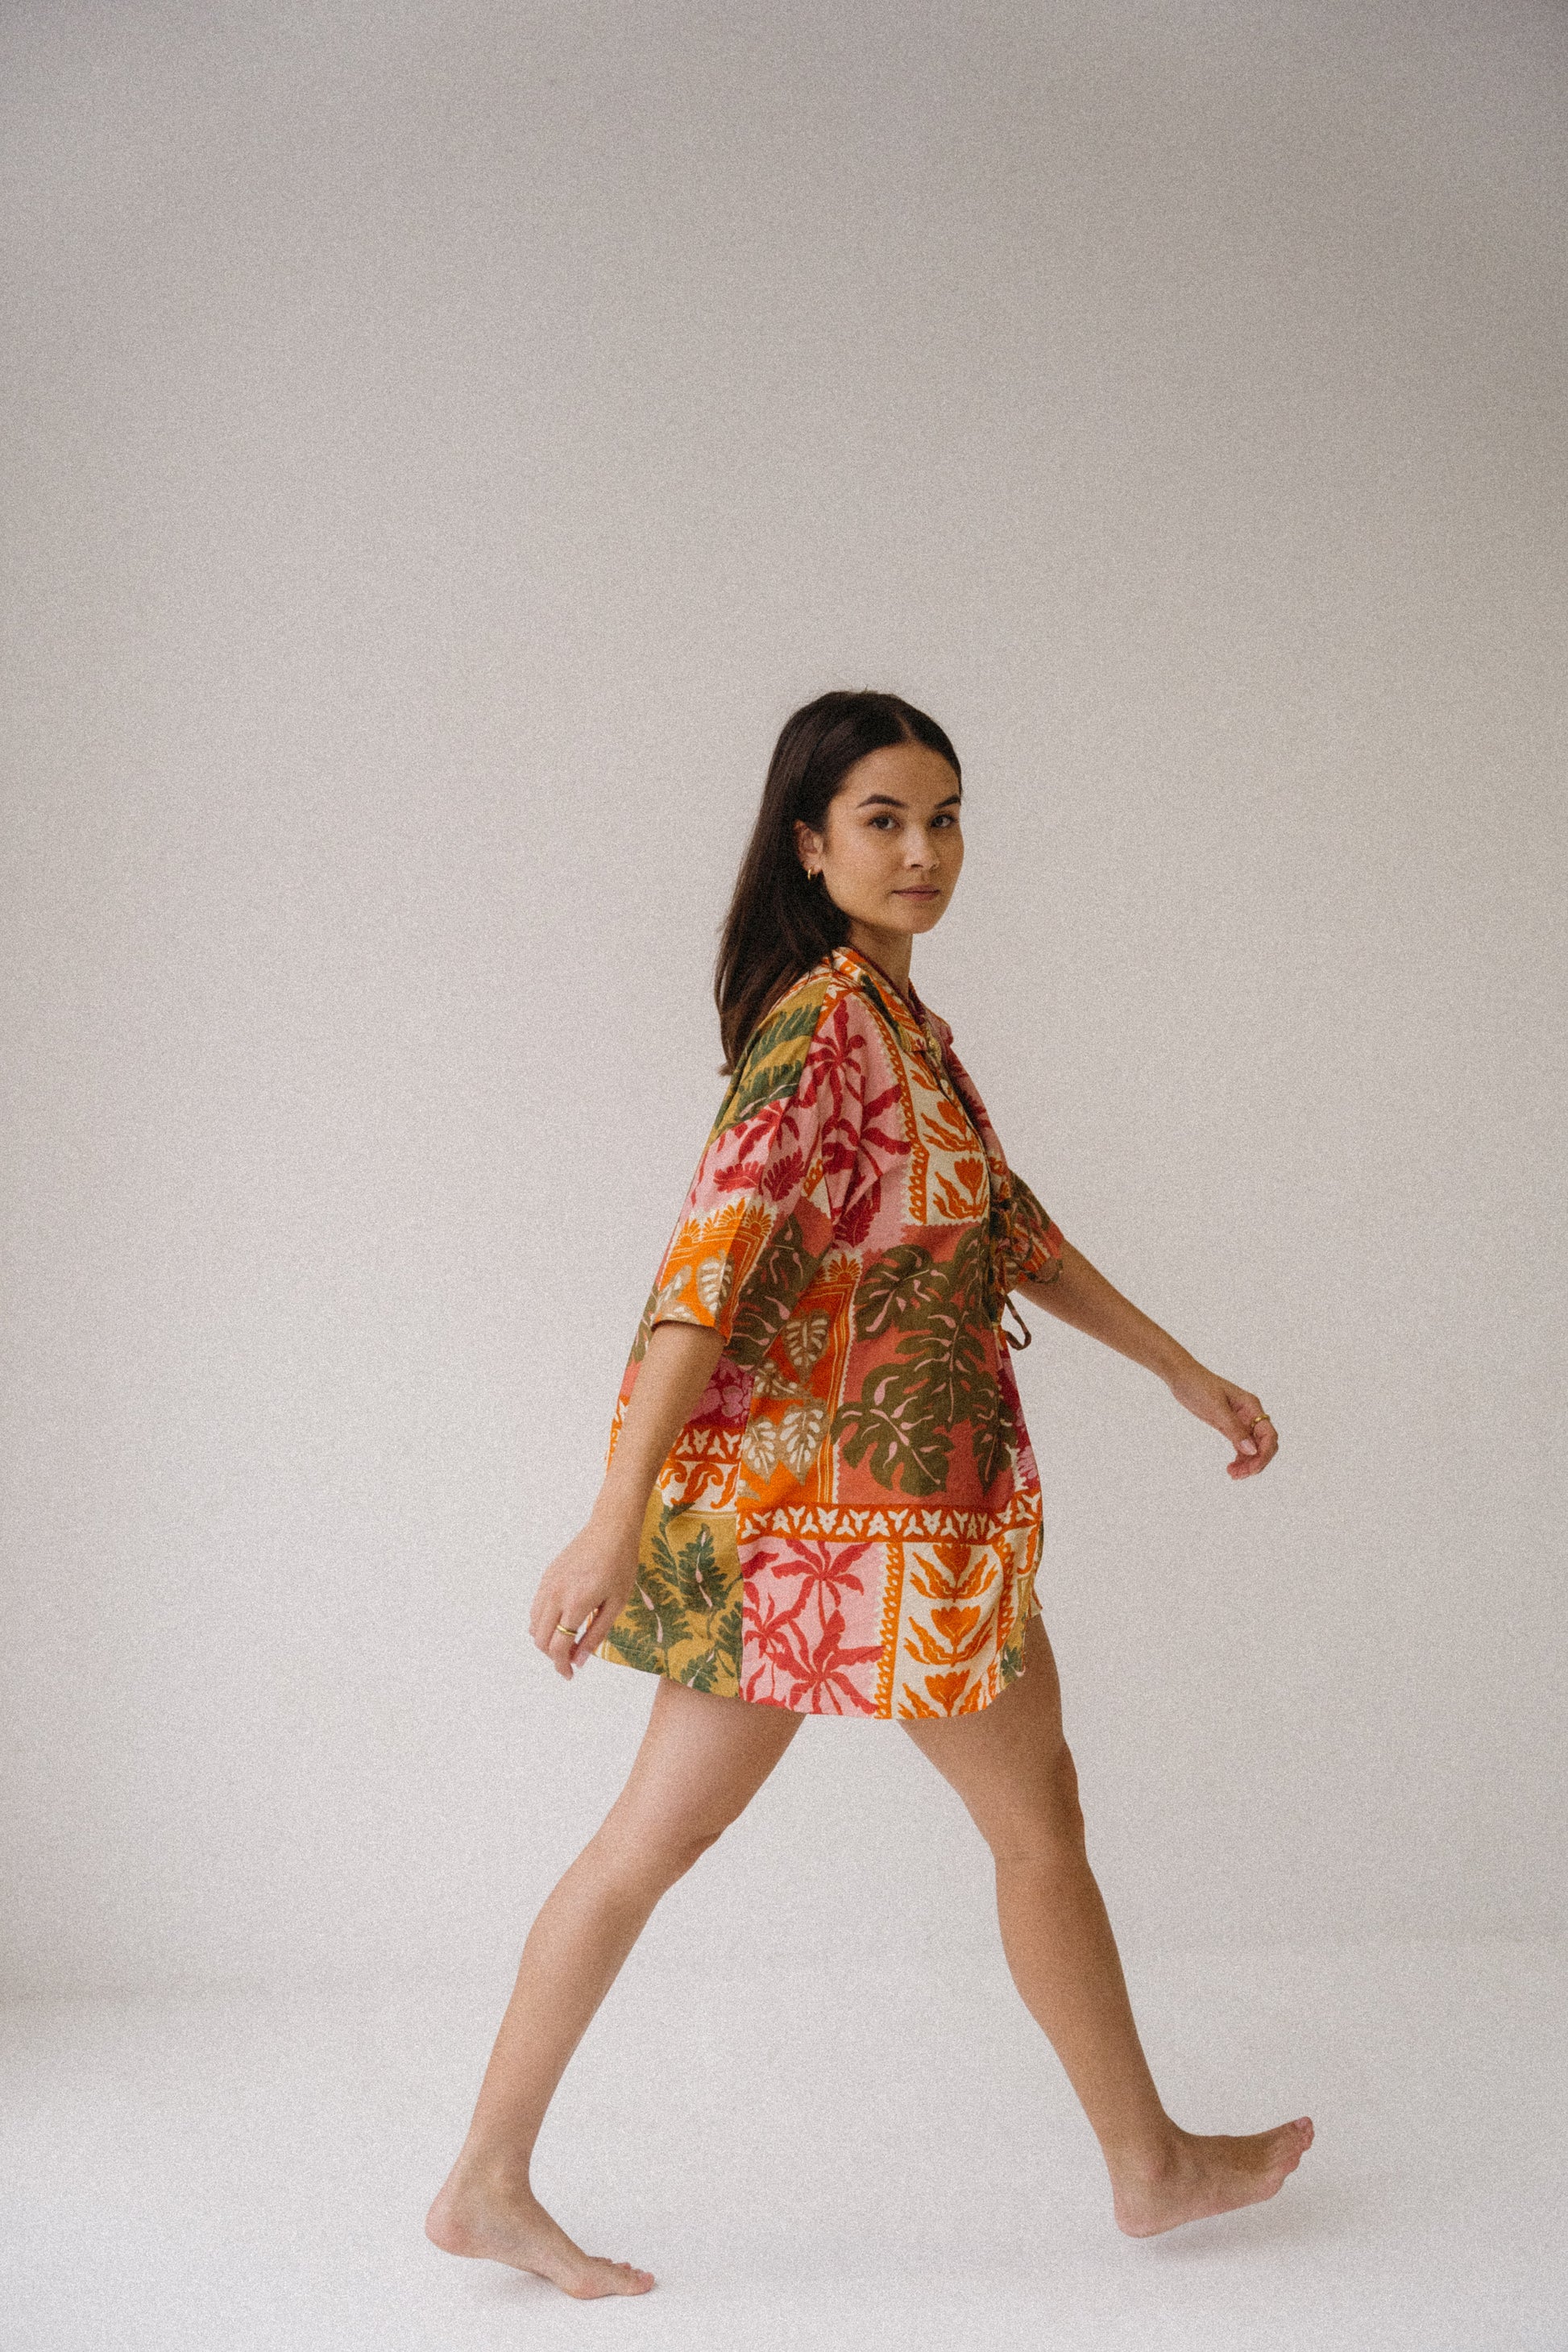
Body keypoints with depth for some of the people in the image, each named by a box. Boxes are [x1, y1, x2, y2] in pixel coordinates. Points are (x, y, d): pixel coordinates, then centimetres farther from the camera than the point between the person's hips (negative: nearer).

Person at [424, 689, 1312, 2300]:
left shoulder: (890, 1008, 13)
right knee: (1037, 1821, 10)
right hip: (867, 1495, -9)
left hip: (788, 1495, 9)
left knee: (654, 1837, 11)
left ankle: (487, 2183, 18)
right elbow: (710, 1260, -25)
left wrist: (1184, 1372, 21)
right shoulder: (827, 1016, -18)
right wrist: (617, 1523, -29)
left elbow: (1008, 1221, 20)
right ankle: (1152, 2164, 29)